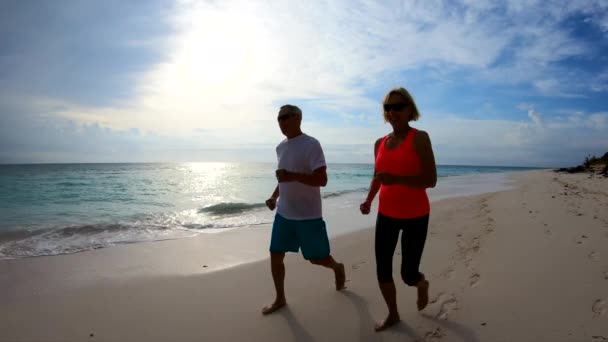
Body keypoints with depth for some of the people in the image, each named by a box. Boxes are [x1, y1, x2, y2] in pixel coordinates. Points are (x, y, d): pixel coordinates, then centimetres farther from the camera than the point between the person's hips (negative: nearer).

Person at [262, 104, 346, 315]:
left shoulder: (311, 145, -15)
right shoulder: (281, 147, 9)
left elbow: (322, 180, -21)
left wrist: (292, 176, -32)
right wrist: (274, 197, 9)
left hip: (308, 216, -6)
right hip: (283, 214, 7)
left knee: (317, 258, 6)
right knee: (275, 256, 6)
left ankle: (337, 268, 40)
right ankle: (280, 299, 25)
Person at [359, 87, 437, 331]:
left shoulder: (419, 138, -11)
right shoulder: (380, 143, 6)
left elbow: (431, 180, -16)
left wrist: (397, 179, -29)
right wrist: (368, 201, 3)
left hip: (415, 216, -5)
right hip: (386, 215, 5)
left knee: (408, 275, 1)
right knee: (382, 271, 6)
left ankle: (422, 284, 39)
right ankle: (393, 315, 31)